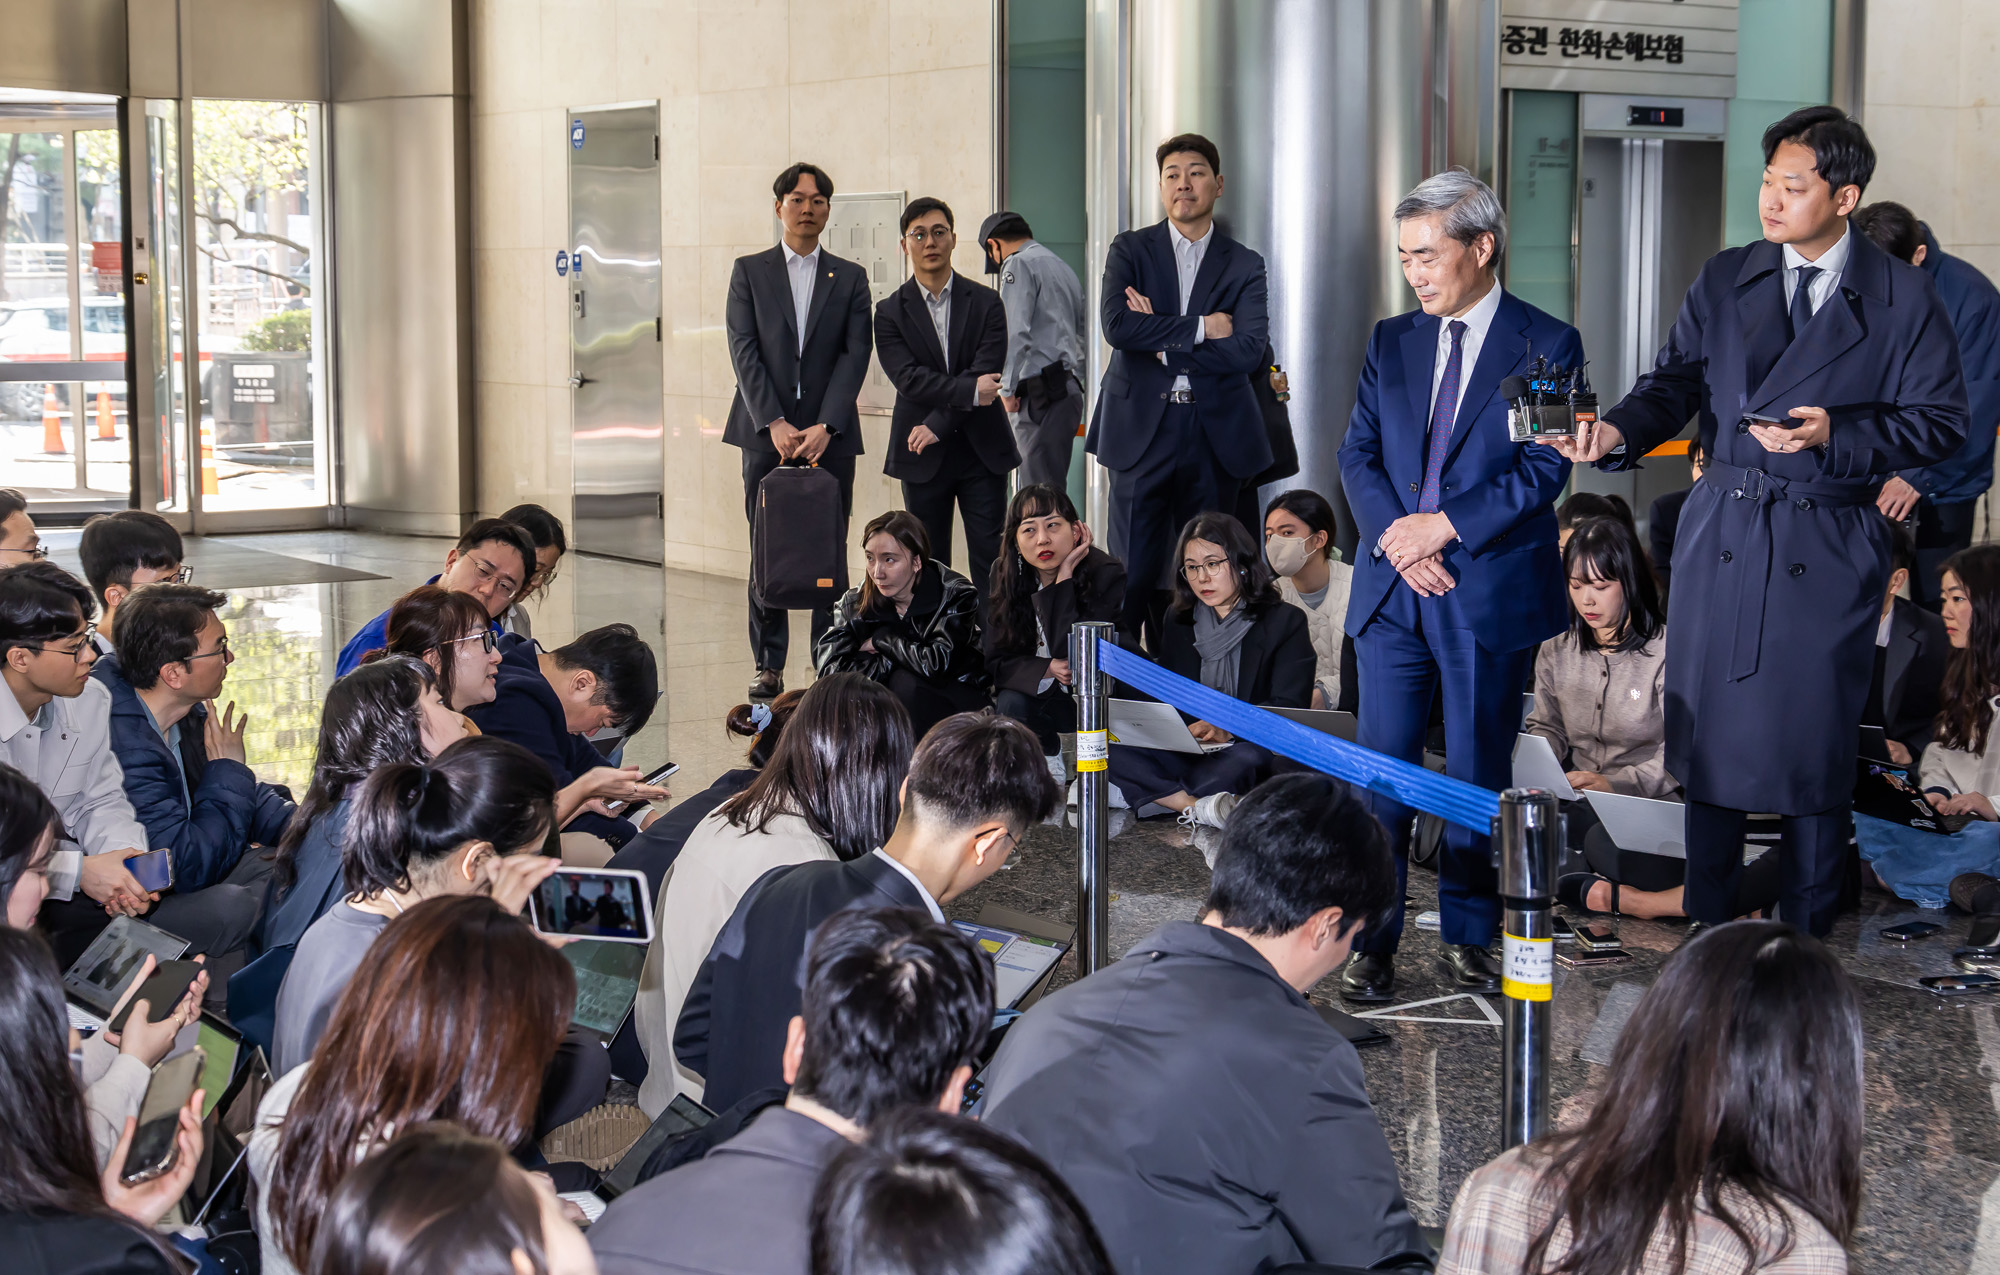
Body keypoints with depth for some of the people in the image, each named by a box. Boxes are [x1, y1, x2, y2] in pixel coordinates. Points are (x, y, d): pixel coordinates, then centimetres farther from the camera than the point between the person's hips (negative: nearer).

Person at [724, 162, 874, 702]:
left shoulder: (850, 278, 10)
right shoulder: (749, 271, 8)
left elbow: (855, 355, 1)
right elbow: (744, 350, -1)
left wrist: (825, 426, -12)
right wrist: (775, 423, -12)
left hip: (830, 435, 0)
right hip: (766, 432, 0)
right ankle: (769, 666, 7)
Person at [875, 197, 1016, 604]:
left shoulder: (986, 303, 4)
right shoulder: (890, 312, 3)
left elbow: (988, 373, -7)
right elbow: (909, 379, -10)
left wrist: (938, 425, -14)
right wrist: (969, 391, -18)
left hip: (982, 450, 0)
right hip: (923, 458, 0)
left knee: (990, 559, -2)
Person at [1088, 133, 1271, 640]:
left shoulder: (1244, 266, 8)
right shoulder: (1130, 250, 7)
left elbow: (1248, 351, -7)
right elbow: (1116, 325, -11)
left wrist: (1162, 342, -9)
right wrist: (1197, 329, -11)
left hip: (1214, 433, 1)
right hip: (1141, 428, -1)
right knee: (1133, 574, -2)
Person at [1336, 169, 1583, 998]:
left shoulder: (1546, 345, -1)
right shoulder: (1391, 341, 12)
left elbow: (1545, 469, -8)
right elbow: (1358, 454, 7)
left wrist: (1444, 526, -14)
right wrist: (1396, 539, -10)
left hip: (1492, 594, -3)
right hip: (1392, 591, 3)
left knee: (1478, 774, 6)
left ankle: (1468, 938, 17)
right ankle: (1371, 941, 7)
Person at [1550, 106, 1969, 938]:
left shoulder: (1903, 298, -1)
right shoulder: (1724, 281, 8)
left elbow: (1940, 422, -2)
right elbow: (1674, 384, 2)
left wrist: (1835, 432, -16)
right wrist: (1617, 432, -18)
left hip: (1830, 548, -3)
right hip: (1723, 535, 3)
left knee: (1814, 744, 3)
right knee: (1710, 735, 7)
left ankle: (1806, 947, 17)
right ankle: (1705, 933, 20)